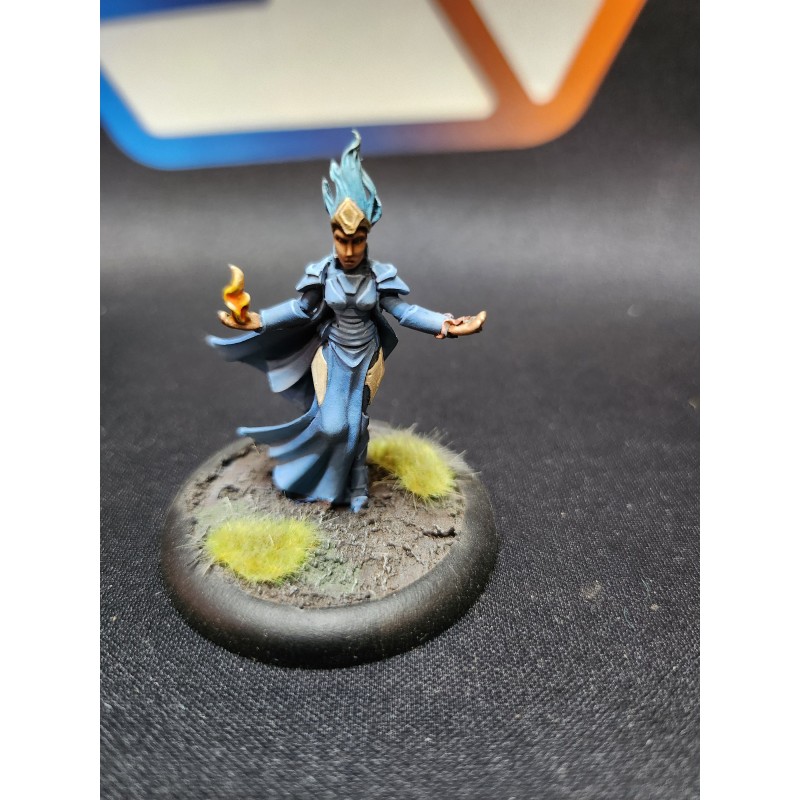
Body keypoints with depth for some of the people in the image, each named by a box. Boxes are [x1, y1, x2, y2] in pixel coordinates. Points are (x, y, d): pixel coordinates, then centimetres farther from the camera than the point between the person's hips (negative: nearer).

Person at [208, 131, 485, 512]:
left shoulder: (379, 275, -13)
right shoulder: (323, 272, -12)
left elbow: (403, 311, -11)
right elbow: (301, 308, -4)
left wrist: (444, 324, -23)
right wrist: (258, 321, -13)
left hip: (367, 355, 1)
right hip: (332, 354, 0)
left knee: (357, 423, 11)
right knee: (333, 426, -7)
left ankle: (356, 484, 33)